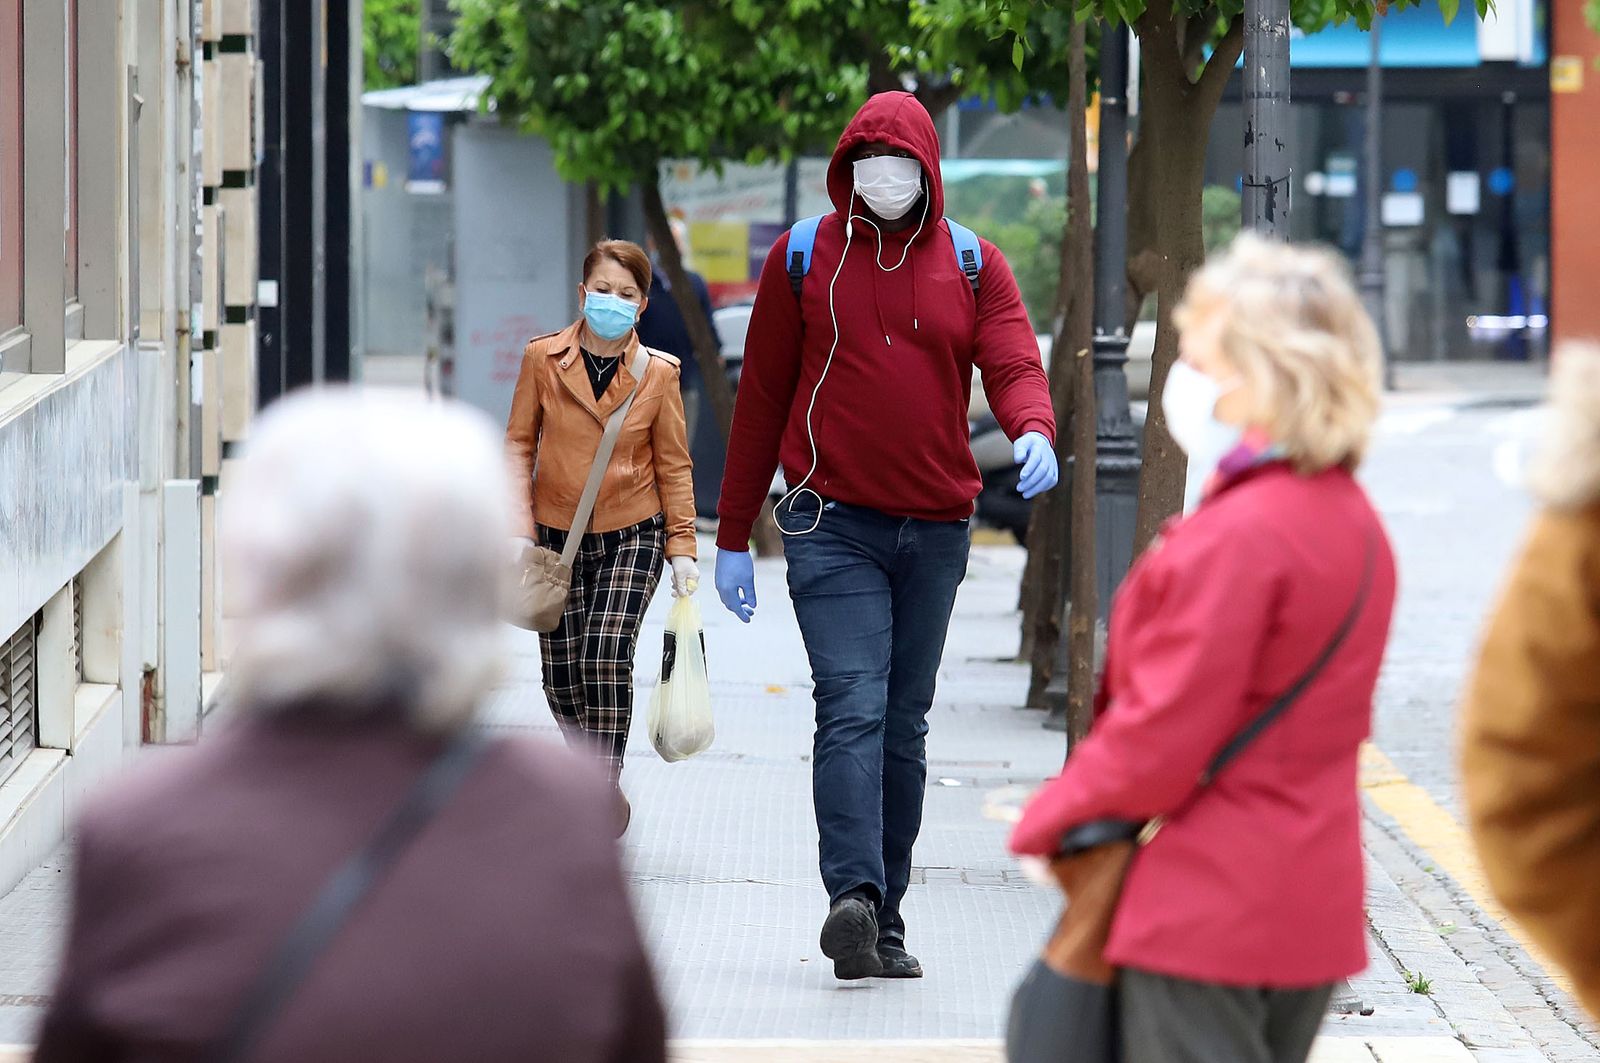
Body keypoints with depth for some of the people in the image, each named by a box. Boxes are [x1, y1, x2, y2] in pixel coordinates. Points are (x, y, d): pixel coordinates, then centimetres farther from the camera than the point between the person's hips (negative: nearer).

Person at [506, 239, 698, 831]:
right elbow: (519, 445, 3)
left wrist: (682, 549, -1)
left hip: (632, 536, -2)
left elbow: (674, 467, 3)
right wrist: (520, 530, -4)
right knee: (561, 675, 1)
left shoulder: (658, 374, -3)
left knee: (608, 653, -19)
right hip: (558, 536, 2)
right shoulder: (543, 359, -3)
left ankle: (605, 787, -9)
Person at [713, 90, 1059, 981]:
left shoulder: (973, 265, 7)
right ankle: (854, 897, -31)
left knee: (905, 725, 8)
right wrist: (733, 537, 6)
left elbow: (1014, 364, -6)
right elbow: (763, 397, 6)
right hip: (832, 523, -3)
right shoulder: (804, 257, 3)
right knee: (852, 708, -18)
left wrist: (1035, 429, -31)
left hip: (935, 531, 3)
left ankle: (884, 918, 14)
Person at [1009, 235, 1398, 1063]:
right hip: (1314, 900, 9)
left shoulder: (1237, 536, -20)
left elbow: (1163, 732, -20)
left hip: (1208, 911, -9)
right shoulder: (1354, 523, 9)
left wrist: (1050, 823, -4)